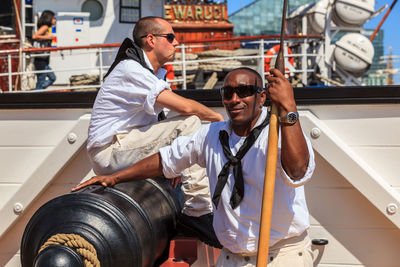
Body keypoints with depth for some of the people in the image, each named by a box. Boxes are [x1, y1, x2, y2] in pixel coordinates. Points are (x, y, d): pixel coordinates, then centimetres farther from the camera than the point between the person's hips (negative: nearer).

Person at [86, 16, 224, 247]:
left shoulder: (153, 72, 14)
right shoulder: (131, 70, -17)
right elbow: (184, 107, -25)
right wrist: (216, 117, -7)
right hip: (109, 152, -10)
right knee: (189, 124, -22)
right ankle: (197, 212, -24)